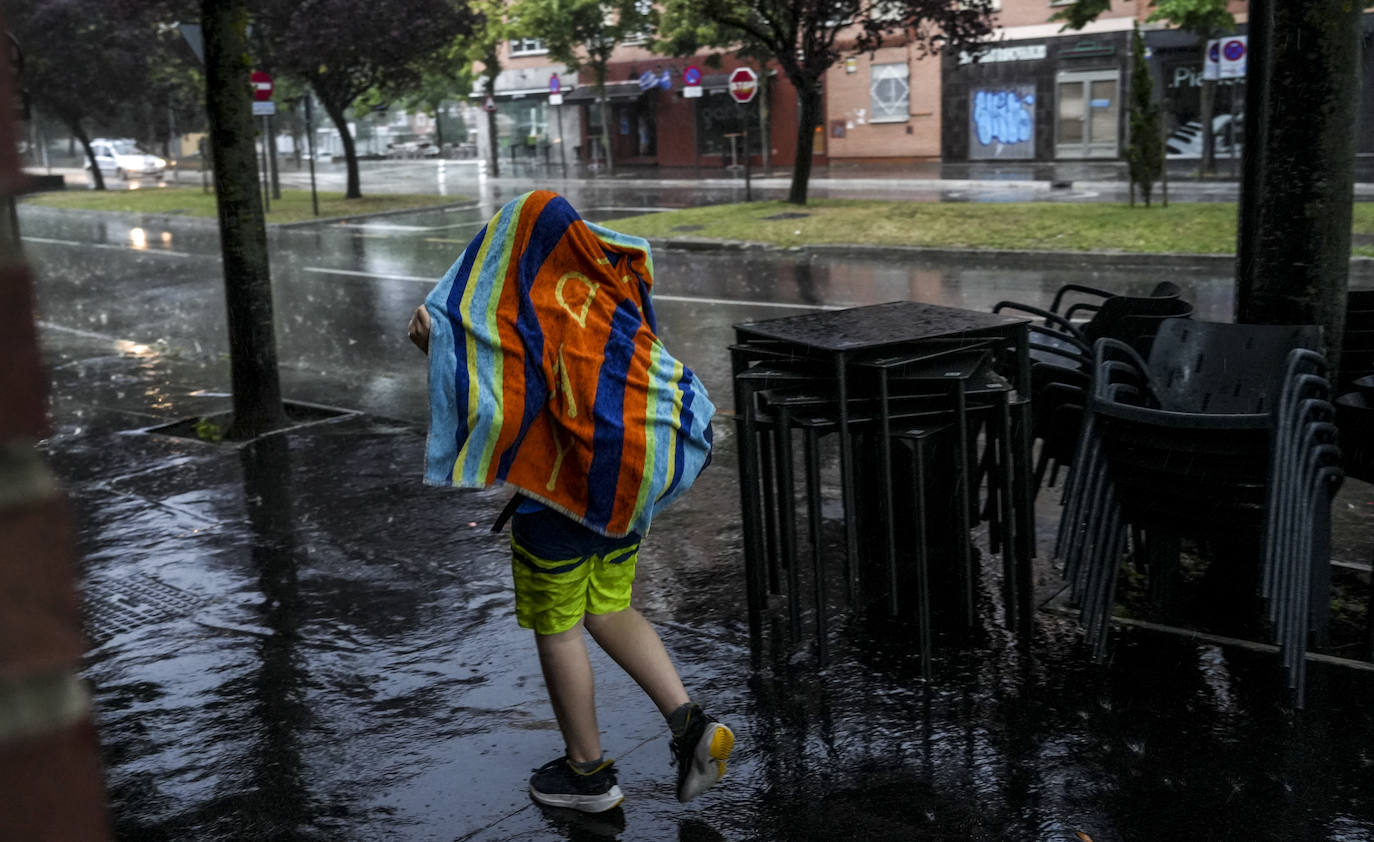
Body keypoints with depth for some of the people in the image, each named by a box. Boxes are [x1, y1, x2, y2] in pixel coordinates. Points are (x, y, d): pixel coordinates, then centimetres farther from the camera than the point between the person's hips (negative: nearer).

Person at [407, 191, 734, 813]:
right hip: (627, 484, 7)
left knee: (557, 629, 11)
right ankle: (688, 721, 8)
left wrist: (436, 347, -10)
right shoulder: (613, 298, 3)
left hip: (560, 495, -7)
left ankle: (589, 771, 24)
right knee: (607, 611, 22)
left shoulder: (522, 320, -16)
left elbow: (499, 413, -21)